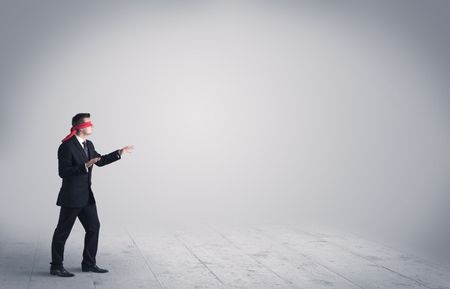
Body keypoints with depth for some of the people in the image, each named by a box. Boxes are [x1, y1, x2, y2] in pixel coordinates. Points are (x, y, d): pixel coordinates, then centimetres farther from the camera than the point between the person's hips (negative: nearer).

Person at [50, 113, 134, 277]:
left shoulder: (88, 145, 9)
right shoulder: (67, 146, -17)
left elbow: (100, 161, 21)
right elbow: (63, 172, -21)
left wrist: (120, 153, 17)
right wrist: (85, 166, -29)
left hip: (86, 196, 9)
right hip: (71, 197, -9)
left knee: (93, 227, 11)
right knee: (63, 231, 3)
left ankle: (89, 264, 23)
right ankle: (56, 267, 14)